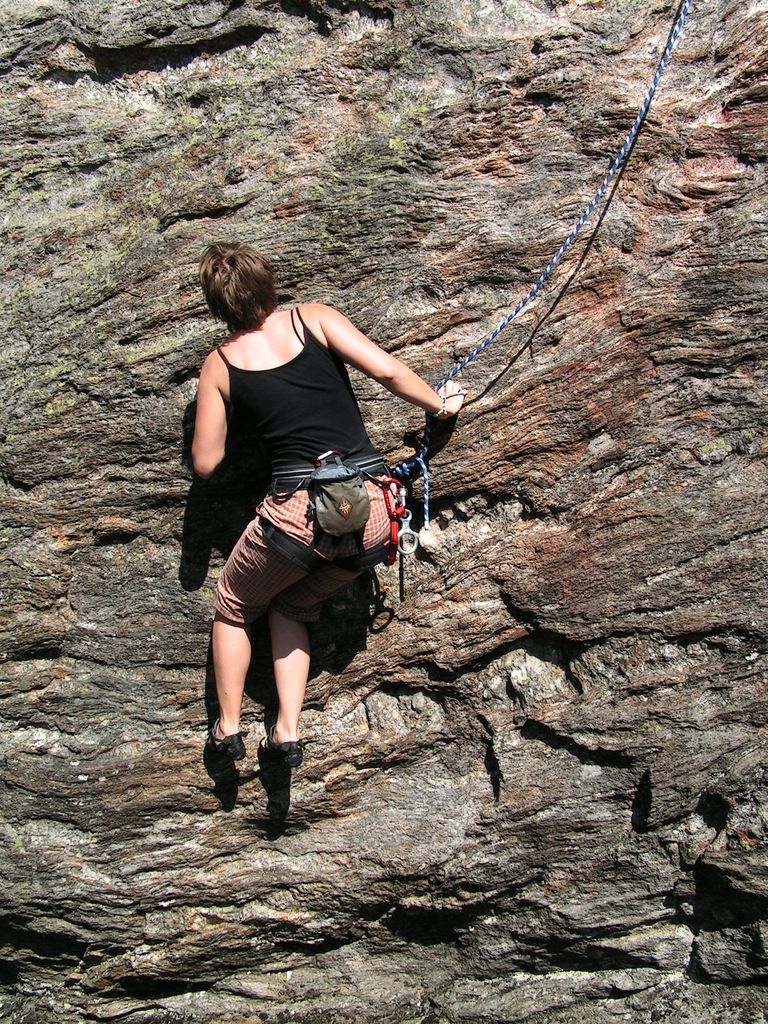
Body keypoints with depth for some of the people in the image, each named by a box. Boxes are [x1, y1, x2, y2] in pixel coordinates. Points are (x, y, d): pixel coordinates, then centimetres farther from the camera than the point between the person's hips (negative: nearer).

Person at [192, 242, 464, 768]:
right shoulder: (313, 318, 5)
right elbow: (386, 369, -4)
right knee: (293, 607, 28)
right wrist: (441, 403, 12)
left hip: (299, 512, -2)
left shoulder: (220, 364, 6)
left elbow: (205, 463, 10)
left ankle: (229, 726, 29)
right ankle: (288, 731, 21)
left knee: (234, 607, 28)